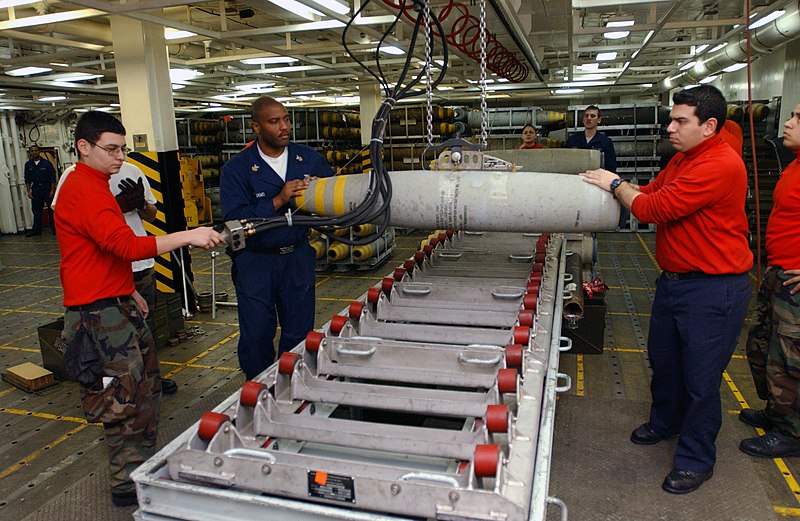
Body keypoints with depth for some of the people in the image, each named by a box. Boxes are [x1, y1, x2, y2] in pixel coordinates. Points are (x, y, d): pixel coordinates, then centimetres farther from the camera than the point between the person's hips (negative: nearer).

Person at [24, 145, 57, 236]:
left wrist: (52, 190, -9)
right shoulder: (28, 165, 7)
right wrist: (28, 191, 3)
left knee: (51, 209, 1)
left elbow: (52, 178, -3)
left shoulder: (46, 163, -2)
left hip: (47, 187, -3)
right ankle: (36, 230, 10)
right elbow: (27, 179, 11)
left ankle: (54, 228, 10)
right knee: (36, 210, 5)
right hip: (35, 188, 3)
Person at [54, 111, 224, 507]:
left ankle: (144, 464, 30)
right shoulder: (84, 190, -18)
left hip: (116, 305, 10)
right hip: (99, 315, -10)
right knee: (125, 399, -2)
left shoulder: (93, 185, 17)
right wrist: (188, 236, -32)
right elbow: (128, 246, -30)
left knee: (146, 388, 16)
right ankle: (128, 485, 12)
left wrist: (129, 292, 23)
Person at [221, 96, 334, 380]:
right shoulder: (237, 168, -9)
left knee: (299, 333, 12)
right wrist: (277, 201, -27)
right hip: (256, 262, -3)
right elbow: (233, 217, -19)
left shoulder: (308, 158, 2)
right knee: (257, 336, 7)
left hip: (298, 257, 3)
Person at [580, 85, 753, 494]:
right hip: (674, 279, 9)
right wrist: (615, 187, 2)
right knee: (663, 358, 21)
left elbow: (654, 208, -23)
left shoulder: (721, 164, -22)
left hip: (714, 288, -9)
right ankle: (665, 422, 44)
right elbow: (652, 193, 17)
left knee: (700, 376, 3)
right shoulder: (682, 159, 10)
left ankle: (695, 459, 21)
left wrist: (616, 185, -9)